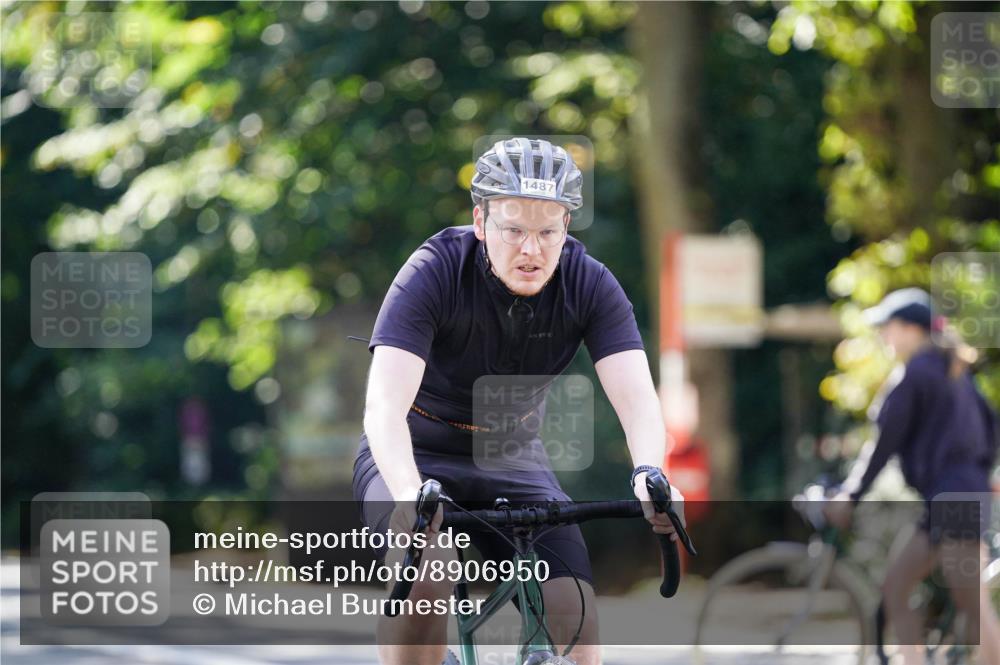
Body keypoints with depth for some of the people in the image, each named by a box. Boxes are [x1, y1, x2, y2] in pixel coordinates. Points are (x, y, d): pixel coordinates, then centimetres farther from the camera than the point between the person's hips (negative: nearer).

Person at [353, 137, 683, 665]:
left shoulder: (590, 286, -16)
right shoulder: (433, 272, -25)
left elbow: (636, 398, -26)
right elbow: (385, 406, -36)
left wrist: (648, 475, -48)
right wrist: (410, 495, -55)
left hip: (512, 459, 3)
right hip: (417, 453, -3)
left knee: (574, 615, -16)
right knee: (425, 577, -33)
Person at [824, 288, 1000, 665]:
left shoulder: (911, 375, -10)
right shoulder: (954, 372, 18)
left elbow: (885, 441, -12)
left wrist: (849, 496, -6)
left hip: (949, 498, -10)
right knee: (895, 588, 12)